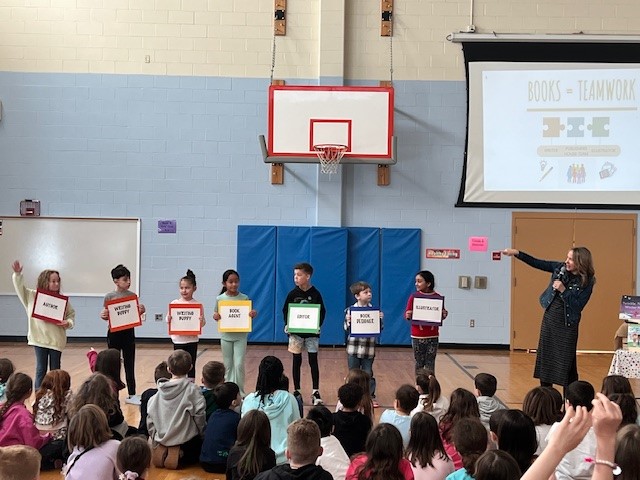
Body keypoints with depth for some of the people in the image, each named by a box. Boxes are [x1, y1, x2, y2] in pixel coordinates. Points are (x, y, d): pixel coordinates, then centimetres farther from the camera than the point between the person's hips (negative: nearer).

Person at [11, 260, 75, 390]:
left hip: (56, 339, 1)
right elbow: (19, 287, 2)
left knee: (55, 370, 9)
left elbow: (71, 314, 8)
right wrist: (17, 274, -13)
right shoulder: (32, 296, -1)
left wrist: (68, 322, -12)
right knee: (41, 369, 5)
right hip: (39, 339, -1)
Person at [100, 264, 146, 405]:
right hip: (114, 334, -2)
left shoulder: (132, 296, 2)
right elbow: (106, 316, -1)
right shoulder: (109, 297, -5)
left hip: (129, 333, 2)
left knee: (130, 364, 7)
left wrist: (142, 311, -13)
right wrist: (103, 316, -22)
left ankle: (132, 395, 14)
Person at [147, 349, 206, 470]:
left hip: (162, 440, 5)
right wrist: (203, 437, 2)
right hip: (186, 441, -5)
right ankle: (180, 456, -5)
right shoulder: (192, 390, -13)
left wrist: (155, 442, 13)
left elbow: (150, 419, 3)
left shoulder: (159, 392, 1)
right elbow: (199, 416, -14)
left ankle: (161, 451, 3)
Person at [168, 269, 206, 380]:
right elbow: (168, 321, 2)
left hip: (192, 339, 0)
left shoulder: (198, 305, -4)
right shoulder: (174, 303, -2)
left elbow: (202, 323, 0)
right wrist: (169, 319, -20)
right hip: (178, 339, 1)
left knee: (191, 366, 7)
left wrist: (201, 320, -22)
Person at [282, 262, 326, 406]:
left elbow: (322, 312, 0)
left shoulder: (315, 294, -4)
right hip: (295, 332, 1)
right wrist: (287, 325, -11)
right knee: (297, 361, 7)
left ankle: (315, 392, 2)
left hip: (312, 332, -1)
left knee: (313, 361, 0)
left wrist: (318, 325, -14)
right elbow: (285, 311, 4)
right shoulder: (292, 294, -1)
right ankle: (296, 391, 15)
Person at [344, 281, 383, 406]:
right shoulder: (350, 311, -3)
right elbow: (347, 329, -3)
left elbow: (379, 329, 1)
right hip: (353, 348, 0)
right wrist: (348, 322, -22)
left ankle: (371, 397, 18)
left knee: (368, 374, 8)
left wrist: (380, 320, -16)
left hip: (369, 349, 0)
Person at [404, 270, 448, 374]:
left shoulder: (437, 297, -1)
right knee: (419, 363, 8)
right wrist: (407, 316, -22)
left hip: (432, 336, 0)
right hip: (417, 336, 0)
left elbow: (441, 315, 6)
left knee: (430, 363, 6)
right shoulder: (414, 296, -2)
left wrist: (444, 315, -15)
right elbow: (407, 313, -1)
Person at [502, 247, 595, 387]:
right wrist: (517, 253, -7)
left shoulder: (586, 282, -13)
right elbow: (536, 263, 1)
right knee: (545, 358, 10)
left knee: (566, 363, -1)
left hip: (567, 324, -5)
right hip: (549, 318, 5)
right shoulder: (560, 268, -1)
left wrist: (563, 290, -25)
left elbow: (578, 306, -17)